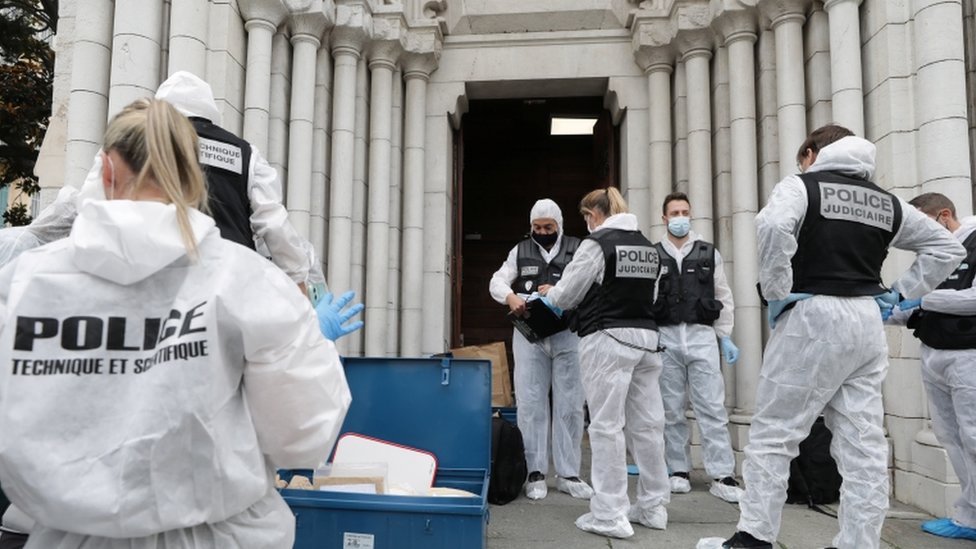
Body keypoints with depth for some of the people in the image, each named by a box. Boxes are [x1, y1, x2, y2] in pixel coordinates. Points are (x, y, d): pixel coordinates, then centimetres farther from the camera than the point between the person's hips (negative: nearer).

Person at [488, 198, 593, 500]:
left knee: (570, 406, 2)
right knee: (530, 404, 1)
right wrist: (511, 297, -14)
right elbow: (497, 281, 8)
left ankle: (568, 474, 12)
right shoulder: (520, 251, 12)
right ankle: (535, 473, 10)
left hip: (567, 334, -1)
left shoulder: (578, 249, 6)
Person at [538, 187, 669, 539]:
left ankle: (610, 515, 0)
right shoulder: (648, 247, 14)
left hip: (608, 339, -7)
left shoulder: (597, 244, -8)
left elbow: (566, 296, -4)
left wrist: (549, 292, 17)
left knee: (607, 425, -4)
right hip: (645, 337, 7)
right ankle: (653, 507, 20)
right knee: (647, 423, 10)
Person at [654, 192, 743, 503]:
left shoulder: (709, 253, 10)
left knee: (712, 408, -2)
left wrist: (726, 337, 4)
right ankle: (679, 471, 17)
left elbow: (723, 297, 10)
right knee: (672, 410, 6)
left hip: (702, 336, 1)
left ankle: (722, 477, 3)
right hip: (665, 337, 0)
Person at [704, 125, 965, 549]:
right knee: (864, 445, 7)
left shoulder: (802, 185, -1)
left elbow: (775, 226, -22)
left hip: (813, 315, -6)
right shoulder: (887, 202, 17)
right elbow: (946, 247, 20)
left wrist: (777, 292, -13)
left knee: (772, 433, 1)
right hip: (867, 322, 6)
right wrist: (898, 294, 14)